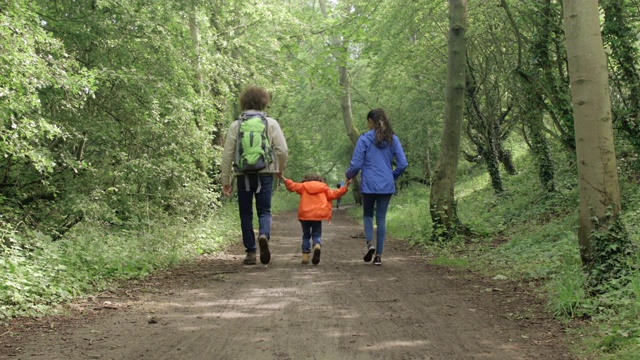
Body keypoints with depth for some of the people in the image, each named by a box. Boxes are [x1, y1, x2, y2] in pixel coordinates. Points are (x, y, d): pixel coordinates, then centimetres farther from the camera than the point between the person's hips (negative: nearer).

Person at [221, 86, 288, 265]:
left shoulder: (235, 125, 4)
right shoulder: (271, 123, 3)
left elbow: (227, 155, 2)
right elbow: (282, 151, -2)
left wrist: (226, 181, 8)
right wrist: (280, 169, 16)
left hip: (243, 175, 0)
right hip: (265, 173, 0)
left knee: (246, 213, 9)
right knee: (264, 210, 8)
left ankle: (250, 252, 8)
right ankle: (264, 235, -22)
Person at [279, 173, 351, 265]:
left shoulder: (303, 186, 14)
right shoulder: (324, 189, 16)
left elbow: (292, 186, 2)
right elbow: (335, 194, 10)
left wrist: (283, 178, 6)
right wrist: (345, 187, 17)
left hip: (305, 215, 0)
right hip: (318, 215, 0)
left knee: (306, 235, 15)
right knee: (317, 234, 10)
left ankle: (305, 255, 5)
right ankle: (317, 245, -24)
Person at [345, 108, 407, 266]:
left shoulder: (364, 139, -6)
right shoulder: (393, 139, 2)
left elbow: (356, 164, -6)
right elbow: (402, 164, 0)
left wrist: (348, 175, 14)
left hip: (369, 185, -2)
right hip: (387, 185, 2)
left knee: (368, 214, 17)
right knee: (381, 218, 9)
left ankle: (370, 242, -6)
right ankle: (379, 255, 8)